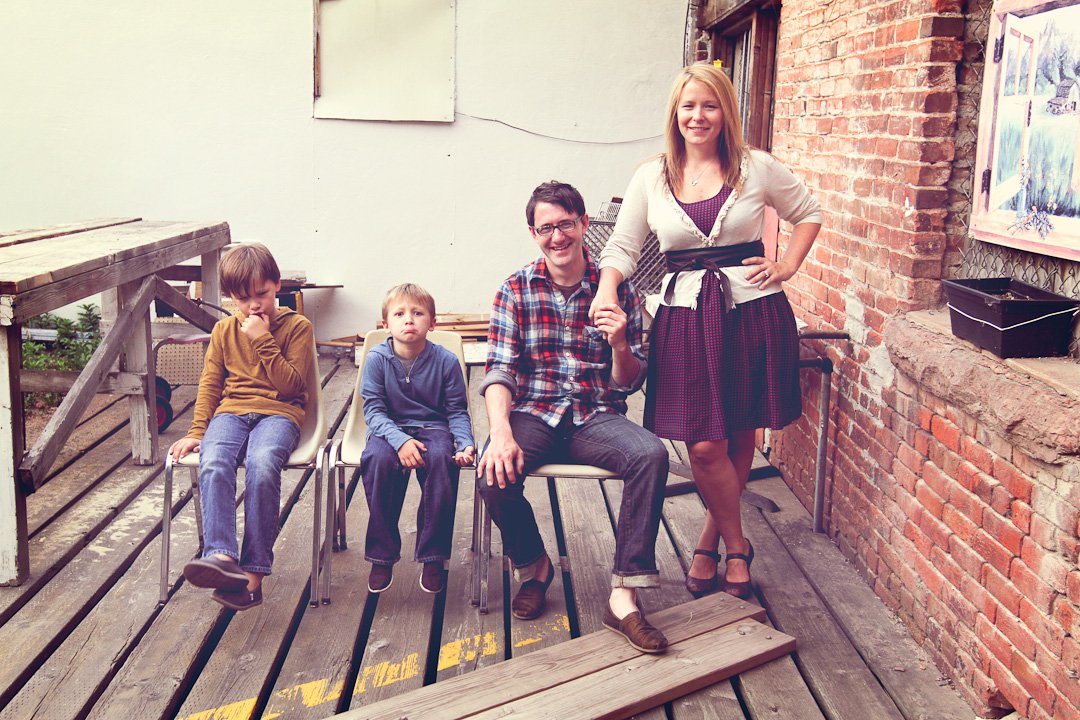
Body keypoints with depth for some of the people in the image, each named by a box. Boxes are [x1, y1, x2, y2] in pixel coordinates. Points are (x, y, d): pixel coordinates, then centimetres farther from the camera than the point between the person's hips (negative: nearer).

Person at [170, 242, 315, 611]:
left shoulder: (297, 327, 7)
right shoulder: (224, 331, 19)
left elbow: (292, 384, -3)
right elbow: (209, 384, 18)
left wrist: (264, 342, -7)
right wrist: (197, 431, 6)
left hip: (278, 412, -3)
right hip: (231, 411, 3)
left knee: (262, 464, -37)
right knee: (214, 463, -33)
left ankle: (253, 570, -36)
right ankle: (221, 557, -46)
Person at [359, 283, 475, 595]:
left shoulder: (445, 361, -3)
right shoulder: (377, 359, -4)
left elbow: (457, 411, 2)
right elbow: (373, 409, -8)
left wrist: (466, 444, -17)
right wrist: (400, 440, -25)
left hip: (433, 428, 0)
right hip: (390, 429, 0)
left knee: (441, 459, -34)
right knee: (377, 458, -34)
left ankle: (433, 557, -20)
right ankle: (382, 555, -17)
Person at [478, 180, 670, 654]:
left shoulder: (616, 290, 4)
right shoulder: (515, 290, 4)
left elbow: (628, 384, 5)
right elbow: (499, 372, -5)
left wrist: (619, 344, -18)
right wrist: (501, 433, -23)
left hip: (596, 416, 0)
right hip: (532, 415, 0)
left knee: (651, 456, -31)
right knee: (494, 476, -30)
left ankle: (624, 595, -25)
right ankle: (534, 565, 4)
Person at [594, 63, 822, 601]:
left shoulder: (756, 168, 3)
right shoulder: (651, 178, 5)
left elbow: (808, 214, 16)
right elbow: (623, 246, 7)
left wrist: (787, 266, 4)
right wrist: (607, 290, -12)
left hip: (752, 311, 0)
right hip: (686, 316, 0)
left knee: (740, 436, 7)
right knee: (705, 446, -4)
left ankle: (710, 544, 27)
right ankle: (736, 546, 20)